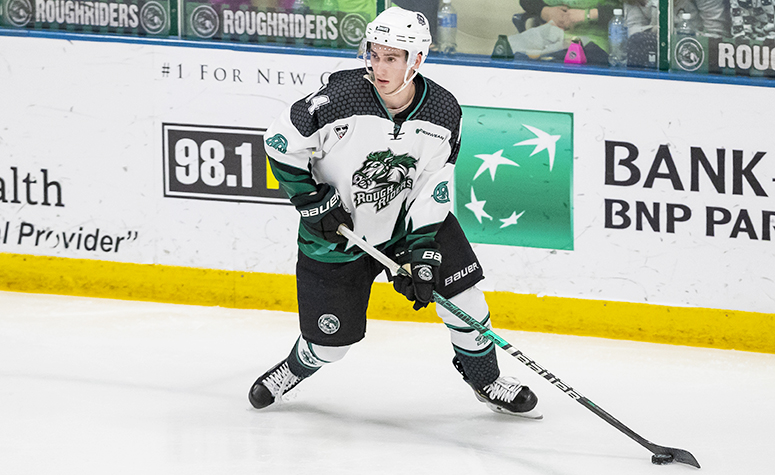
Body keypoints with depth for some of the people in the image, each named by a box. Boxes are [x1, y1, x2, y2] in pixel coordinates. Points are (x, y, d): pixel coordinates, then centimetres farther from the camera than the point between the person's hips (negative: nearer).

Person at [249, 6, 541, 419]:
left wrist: (422, 249, -17)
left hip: (409, 215, 3)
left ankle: (486, 380, 19)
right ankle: (295, 369, 36)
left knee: (460, 291, -4)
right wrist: (312, 200, -17)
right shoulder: (341, 98, -26)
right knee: (332, 338, 1)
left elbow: (433, 187, -9)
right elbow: (280, 141, -15)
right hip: (336, 229, -3)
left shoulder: (443, 113, -15)